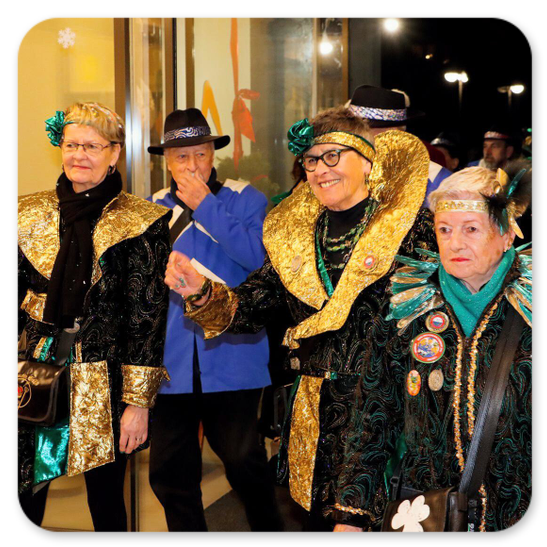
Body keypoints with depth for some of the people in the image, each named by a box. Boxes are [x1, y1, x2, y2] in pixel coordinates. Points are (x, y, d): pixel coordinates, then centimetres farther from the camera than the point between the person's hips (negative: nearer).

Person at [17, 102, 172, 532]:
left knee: (106, 500, 7)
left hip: (104, 385, -2)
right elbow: (12, 300, 12)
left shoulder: (143, 223, -2)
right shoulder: (30, 215, 7)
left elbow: (148, 317, -4)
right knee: (24, 500, 3)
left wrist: (139, 401, -7)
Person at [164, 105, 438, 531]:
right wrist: (202, 294, -11)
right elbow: (251, 308, 7)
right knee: (322, 519, 12)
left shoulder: (410, 225, -4)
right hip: (317, 413, 4)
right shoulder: (294, 236, 11)